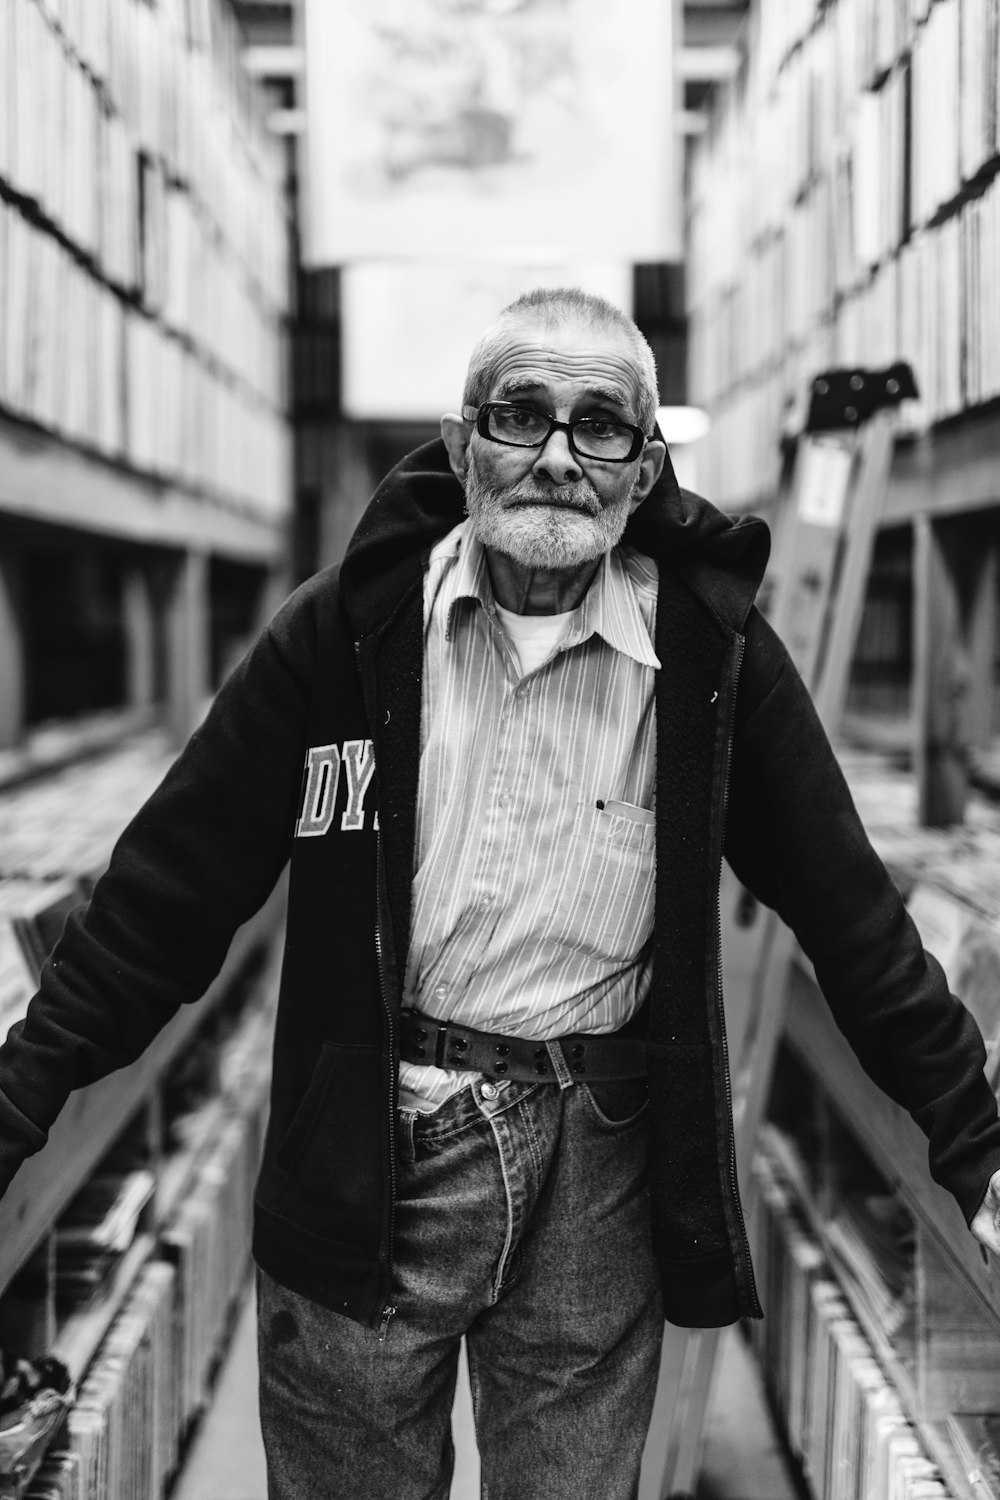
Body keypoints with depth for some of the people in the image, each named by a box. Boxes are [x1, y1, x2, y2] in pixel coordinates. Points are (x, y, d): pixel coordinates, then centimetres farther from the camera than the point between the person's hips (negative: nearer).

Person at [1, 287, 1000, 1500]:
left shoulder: (714, 654, -5)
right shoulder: (349, 627, -6)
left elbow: (851, 915, 1)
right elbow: (173, 886, -3)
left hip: (598, 1167, 1)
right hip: (366, 1142, 0)